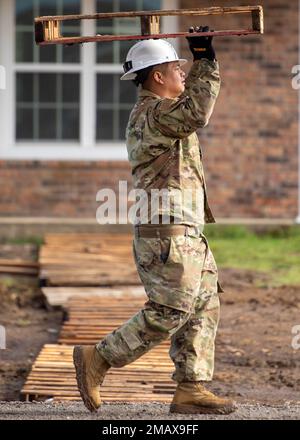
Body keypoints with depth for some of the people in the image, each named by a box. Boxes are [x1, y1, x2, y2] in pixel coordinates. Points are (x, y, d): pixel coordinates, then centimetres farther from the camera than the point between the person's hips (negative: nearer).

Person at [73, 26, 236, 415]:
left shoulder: (159, 110, 20)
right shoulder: (152, 114, -14)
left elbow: (193, 99, 38)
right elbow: (197, 113, -29)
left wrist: (201, 59, 24)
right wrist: (207, 62, -22)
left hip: (187, 234, 11)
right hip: (166, 231, -11)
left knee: (204, 308, 7)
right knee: (169, 311, -12)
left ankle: (191, 389, 5)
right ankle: (96, 360, -3)